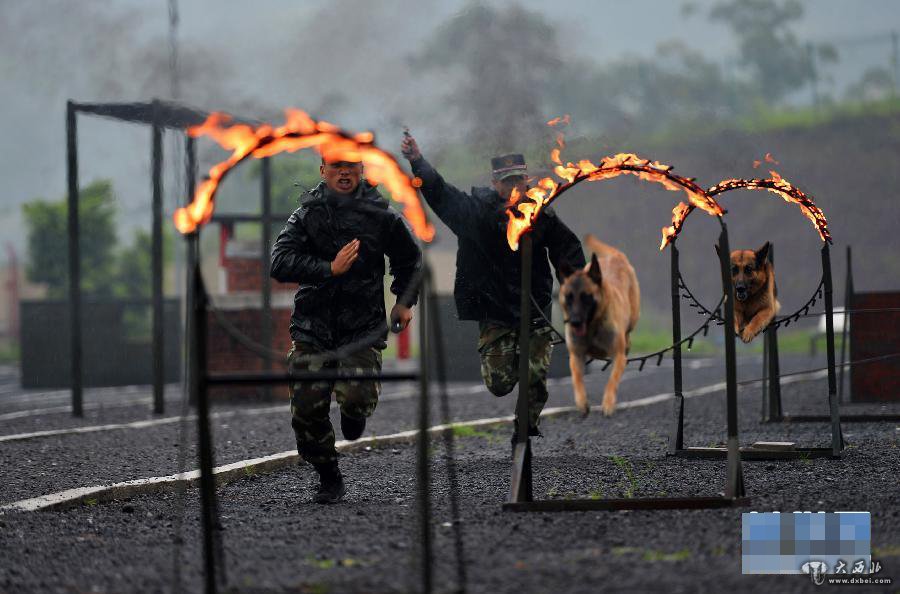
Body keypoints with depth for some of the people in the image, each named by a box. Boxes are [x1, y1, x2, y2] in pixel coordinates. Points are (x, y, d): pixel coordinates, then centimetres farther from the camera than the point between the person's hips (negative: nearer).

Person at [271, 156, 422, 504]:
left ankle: (354, 412, 17)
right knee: (306, 410, -3)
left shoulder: (381, 216, 3)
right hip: (312, 329, 1)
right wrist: (329, 269, -22)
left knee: (356, 398, -23)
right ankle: (329, 480, 19)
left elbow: (410, 259, 22)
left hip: (362, 329, -1)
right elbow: (280, 264, -13)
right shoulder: (306, 215, 0)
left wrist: (405, 302, 16)